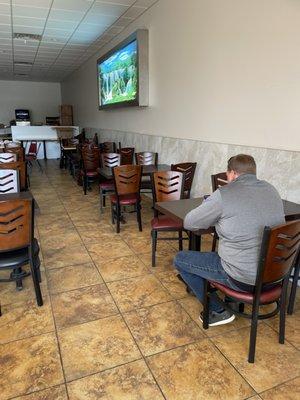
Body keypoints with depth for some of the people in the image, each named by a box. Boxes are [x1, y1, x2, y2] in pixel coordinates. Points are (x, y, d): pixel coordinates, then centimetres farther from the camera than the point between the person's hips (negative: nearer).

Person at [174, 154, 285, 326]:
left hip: (244, 278, -7)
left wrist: (214, 217, 10)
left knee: (180, 259, 7)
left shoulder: (224, 194, -17)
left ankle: (218, 311, 12)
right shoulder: (272, 190, 3)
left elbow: (189, 223, -8)